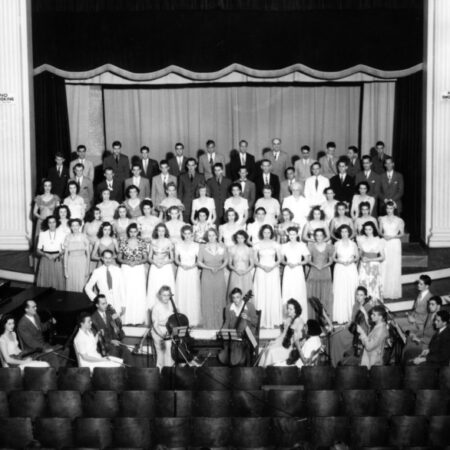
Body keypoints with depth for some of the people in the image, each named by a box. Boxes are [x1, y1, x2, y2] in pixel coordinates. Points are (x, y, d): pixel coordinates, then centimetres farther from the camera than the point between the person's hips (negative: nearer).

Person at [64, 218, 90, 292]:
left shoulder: (83, 237, 0)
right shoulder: (68, 237, 3)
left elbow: (88, 253, 3)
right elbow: (66, 254, 6)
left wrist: (87, 268, 0)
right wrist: (65, 268, 2)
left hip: (82, 262, -1)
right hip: (71, 263, 1)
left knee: (81, 285, -5)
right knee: (71, 284, 0)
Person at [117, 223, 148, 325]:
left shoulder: (142, 243, 2)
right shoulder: (123, 242, 2)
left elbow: (145, 258, 5)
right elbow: (119, 258, 5)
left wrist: (137, 262, -13)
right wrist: (127, 262, -13)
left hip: (139, 270, 0)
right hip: (126, 270, 0)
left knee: (139, 294, -1)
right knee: (126, 293, -2)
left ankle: (138, 318, 7)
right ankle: (126, 318, 7)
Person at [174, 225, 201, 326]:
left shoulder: (196, 245, 0)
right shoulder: (178, 245, 4)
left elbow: (199, 261, 3)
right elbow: (176, 259, 8)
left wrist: (192, 266, -14)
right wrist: (181, 265, -10)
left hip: (193, 271, -1)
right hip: (182, 272, 1)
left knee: (193, 296, -1)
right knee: (181, 296, 1)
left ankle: (193, 320, 6)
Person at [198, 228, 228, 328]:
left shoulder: (222, 247, 2)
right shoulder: (203, 247, -2)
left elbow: (226, 260, 7)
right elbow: (199, 262, 0)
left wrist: (219, 268, -11)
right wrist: (210, 268, -13)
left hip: (219, 275, 1)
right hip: (207, 276, -1)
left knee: (219, 300, 3)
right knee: (207, 300, 0)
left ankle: (218, 324, 14)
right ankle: (208, 325, 8)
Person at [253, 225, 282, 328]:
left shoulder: (275, 244, 5)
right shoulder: (257, 245, 4)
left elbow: (279, 259, 4)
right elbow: (255, 260, 3)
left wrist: (272, 267, -12)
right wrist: (262, 266, -13)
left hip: (273, 270, 0)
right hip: (261, 271, 0)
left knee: (273, 295, -2)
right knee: (261, 295, -3)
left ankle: (273, 320, 5)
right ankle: (262, 321, 1)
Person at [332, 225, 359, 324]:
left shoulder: (353, 244, 6)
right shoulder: (337, 244, 5)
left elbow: (357, 257, 10)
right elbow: (333, 257, 7)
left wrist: (352, 260, -9)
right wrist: (339, 261, -11)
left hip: (351, 269, 1)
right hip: (340, 270, -1)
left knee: (351, 292, -3)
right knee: (340, 293, -5)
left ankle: (351, 316, 3)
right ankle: (340, 317, -2)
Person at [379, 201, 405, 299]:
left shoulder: (399, 220, 1)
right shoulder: (382, 219, 7)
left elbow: (402, 233, 1)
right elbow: (380, 231, 11)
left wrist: (392, 236, -13)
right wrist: (383, 235, -10)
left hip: (395, 244, -1)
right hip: (385, 244, 2)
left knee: (395, 268, -2)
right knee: (384, 268, -3)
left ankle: (394, 292, 5)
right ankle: (384, 292, 3)